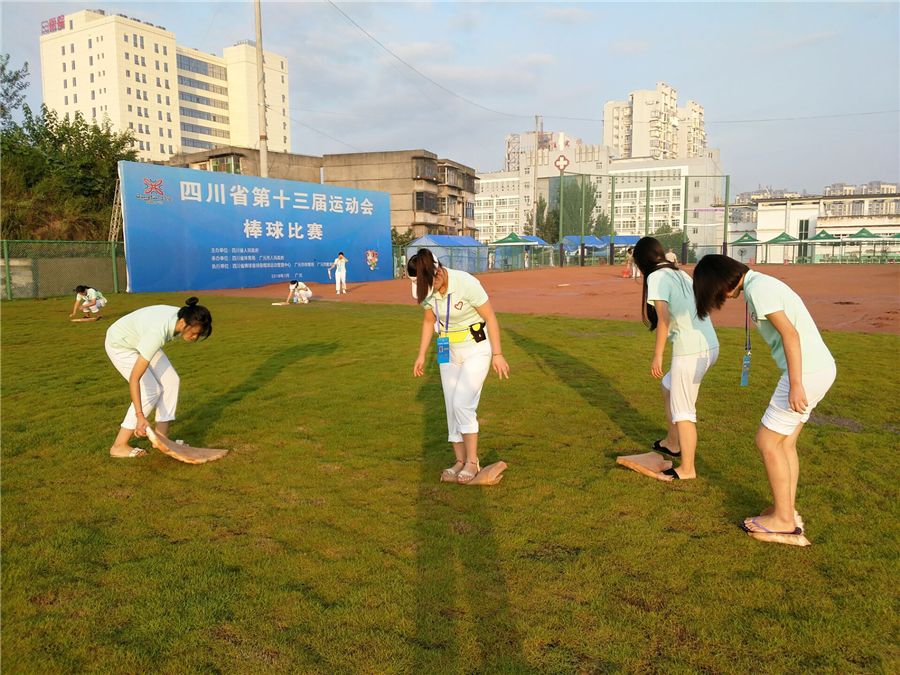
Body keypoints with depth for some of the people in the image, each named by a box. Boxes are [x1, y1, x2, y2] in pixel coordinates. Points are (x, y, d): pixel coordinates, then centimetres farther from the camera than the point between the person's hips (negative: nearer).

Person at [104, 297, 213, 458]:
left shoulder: (180, 318, -22)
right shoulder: (158, 332, -43)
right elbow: (134, 379, -42)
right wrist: (140, 416, -46)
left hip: (140, 340, 8)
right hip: (119, 344, -8)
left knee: (171, 381, -3)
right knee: (151, 390, -15)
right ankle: (119, 446, -4)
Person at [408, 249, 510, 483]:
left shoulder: (466, 283, -26)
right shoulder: (427, 289, -8)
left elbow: (490, 317, -18)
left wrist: (497, 354, -17)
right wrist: (421, 355, 9)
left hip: (476, 349, -6)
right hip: (449, 351, 6)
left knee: (462, 404, -14)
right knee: (452, 408, 5)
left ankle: (472, 461, 0)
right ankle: (460, 461, 17)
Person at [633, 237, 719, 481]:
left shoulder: (656, 277, -6)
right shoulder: (681, 273, 19)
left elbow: (663, 318, -17)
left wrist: (657, 356, -15)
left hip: (691, 350, -9)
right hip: (709, 345, 9)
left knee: (683, 411, 2)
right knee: (669, 387, 28)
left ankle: (687, 469, 11)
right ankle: (672, 444, 40)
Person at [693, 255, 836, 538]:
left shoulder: (758, 288, -13)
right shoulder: (760, 283, 15)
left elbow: (790, 333, -20)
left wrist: (795, 384, -23)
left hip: (806, 372, -9)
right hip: (819, 367, 10)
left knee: (768, 441, 0)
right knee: (784, 443, 16)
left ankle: (783, 518, 11)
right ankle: (788, 510, 24)